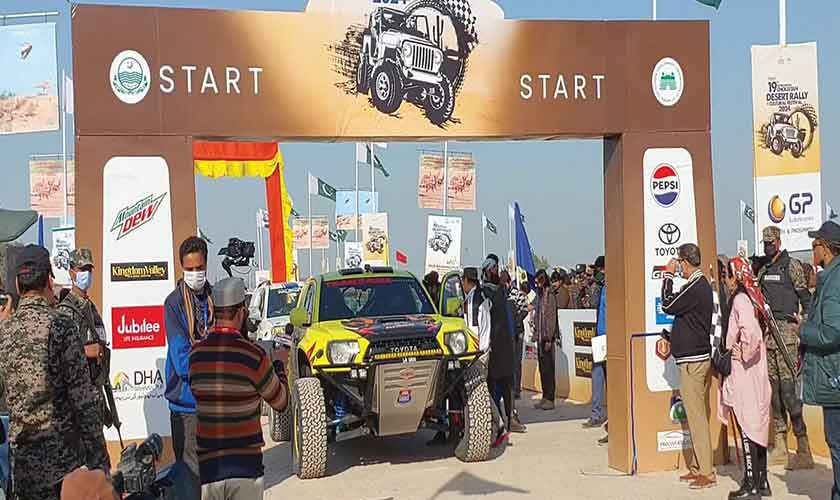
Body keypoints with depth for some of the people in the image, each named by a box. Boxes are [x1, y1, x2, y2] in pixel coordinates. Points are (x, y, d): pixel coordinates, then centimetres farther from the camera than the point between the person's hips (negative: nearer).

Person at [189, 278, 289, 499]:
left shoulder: (195, 354, -4)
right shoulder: (254, 355, -13)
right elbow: (281, 402, 0)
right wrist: (279, 363, 18)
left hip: (206, 468, 3)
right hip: (245, 467, -3)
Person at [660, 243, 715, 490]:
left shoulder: (695, 287, -17)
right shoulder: (701, 284, 15)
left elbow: (667, 306, -14)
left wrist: (668, 275, -6)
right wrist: (672, 336, 21)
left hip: (692, 360, -11)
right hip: (696, 356, 11)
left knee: (697, 417, -7)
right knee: (696, 416, 14)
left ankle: (706, 473, -4)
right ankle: (697, 467, 21)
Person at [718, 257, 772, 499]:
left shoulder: (739, 300, -17)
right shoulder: (751, 297, 13)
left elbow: (751, 333, -29)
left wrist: (743, 354, -16)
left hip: (743, 374, -10)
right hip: (755, 374, 10)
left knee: (746, 427, -4)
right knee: (757, 425, 13)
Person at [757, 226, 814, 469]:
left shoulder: (792, 265, 0)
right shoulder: (763, 270, 18)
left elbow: (806, 299, -4)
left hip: (786, 332, -7)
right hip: (766, 333, 7)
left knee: (789, 387, -13)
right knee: (773, 388, 8)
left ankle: (804, 450, -9)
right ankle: (779, 447, 14)